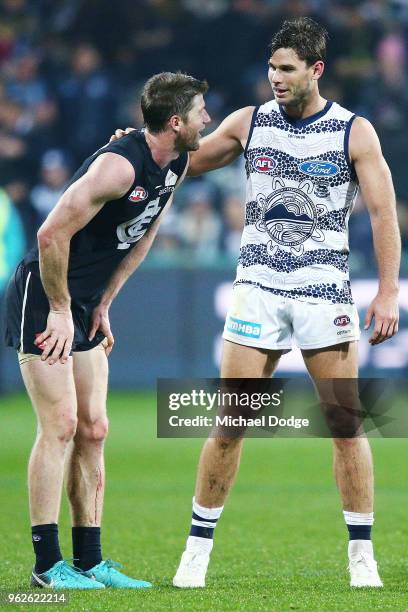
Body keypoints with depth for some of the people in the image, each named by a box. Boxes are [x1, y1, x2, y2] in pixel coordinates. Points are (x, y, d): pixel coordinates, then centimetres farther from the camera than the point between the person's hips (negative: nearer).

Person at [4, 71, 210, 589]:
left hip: (84, 307, 9)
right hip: (43, 298, -9)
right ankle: (47, 563, -7)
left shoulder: (175, 165, 3)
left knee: (93, 429, 7)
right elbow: (52, 233, -26)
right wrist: (60, 310, -18)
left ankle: (90, 560, 11)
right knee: (60, 425, -11)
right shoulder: (120, 165, -25)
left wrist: (103, 304, 13)